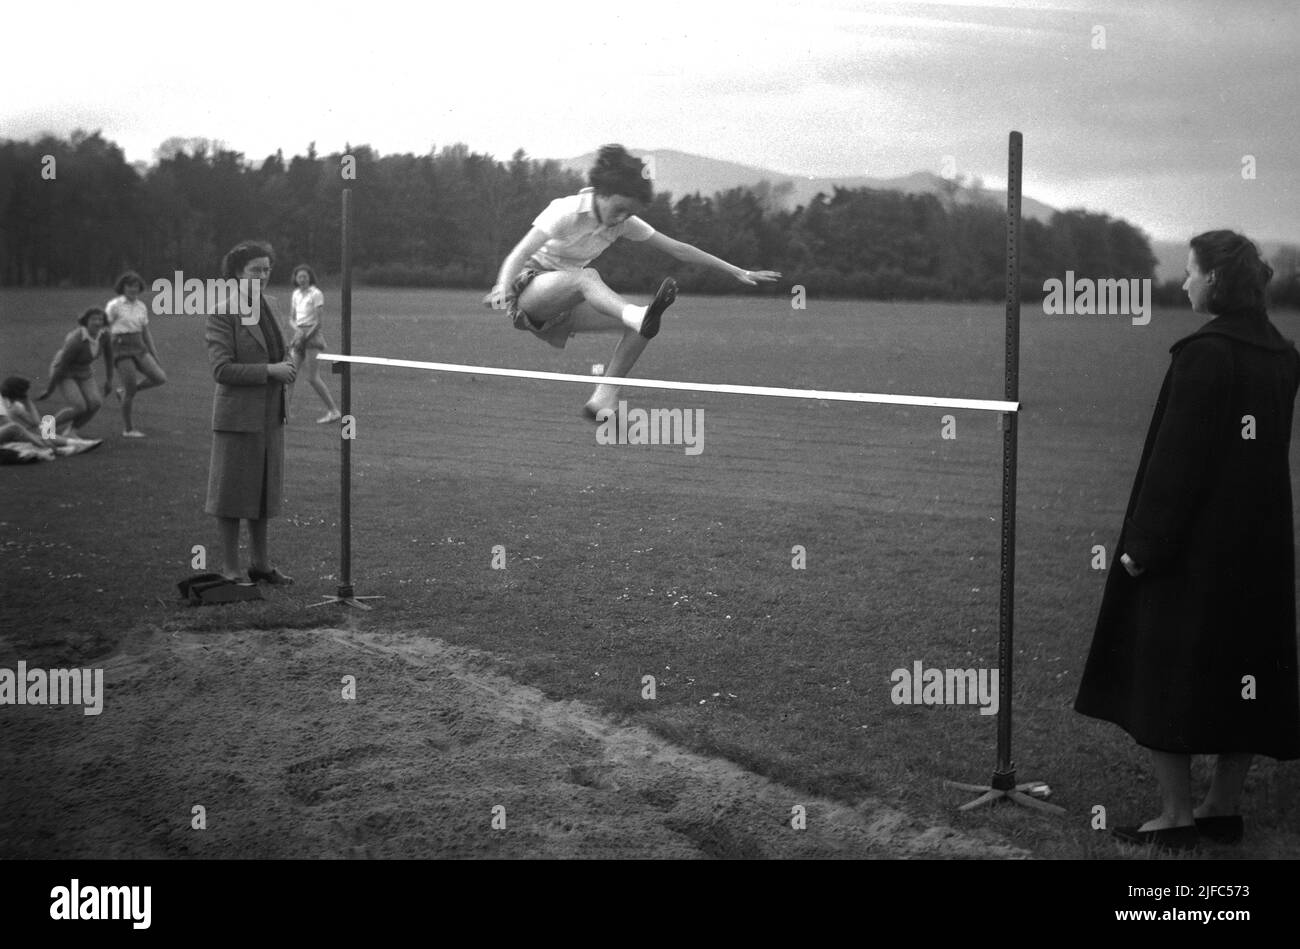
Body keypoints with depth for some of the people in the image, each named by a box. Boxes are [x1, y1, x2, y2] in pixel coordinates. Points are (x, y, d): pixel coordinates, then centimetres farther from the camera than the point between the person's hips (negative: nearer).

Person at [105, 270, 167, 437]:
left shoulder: (141, 307, 11)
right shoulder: (114, 305, -6)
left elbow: (146, 333, 16)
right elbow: (105, 331, -5)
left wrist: (155, 355, 13)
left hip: (139, 348, 6)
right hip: (121, 348, -6)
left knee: (160, 378, -10)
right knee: (131, 389, -8)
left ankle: (125, 392, 13)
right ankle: (128, 428, 10)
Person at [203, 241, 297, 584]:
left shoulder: (266, 305, 9)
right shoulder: (222, 314, -13)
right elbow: (221, 369, -19)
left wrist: (286, 364, 3)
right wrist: (270, 370, -21)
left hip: (270, 415, 7)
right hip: (238, 416, -7)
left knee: (265, 489, 13)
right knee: (233, 492, 2)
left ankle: (261, 564, 23)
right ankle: (230, 568, 11)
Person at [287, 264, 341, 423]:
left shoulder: (316, 294, -8)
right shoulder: (296, 294, 13)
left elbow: (318, 321, -11)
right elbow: (293, 318, 18)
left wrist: (305, 336, -14)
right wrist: (296, 329, -4)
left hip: (312, 335, -7)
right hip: (300, 336, 7)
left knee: (313, 377, -11)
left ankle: (333, 411, -4)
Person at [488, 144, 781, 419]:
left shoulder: (623, 222, -2)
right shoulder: (567, 212, -20)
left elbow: (678, 249, 3)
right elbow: (517, 256, -27)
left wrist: (738, 272, 3)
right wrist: (502, 291, -46)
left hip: (563, 304, 7)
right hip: (526, 290, -7)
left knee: (640, 326, -15)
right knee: (587, 276, -38)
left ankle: (603, 398, -13)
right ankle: (639, 316, -63)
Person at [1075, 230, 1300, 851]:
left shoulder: (1203, 355, -17)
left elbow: (1177, 459, -18)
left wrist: (1143, 544, -14)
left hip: (1194, 546, -7)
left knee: (1167, 679, 3)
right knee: (1240, 671, 14)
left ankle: (1176, 817, 7)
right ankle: (1224, 806, 22)